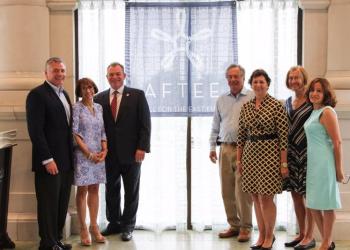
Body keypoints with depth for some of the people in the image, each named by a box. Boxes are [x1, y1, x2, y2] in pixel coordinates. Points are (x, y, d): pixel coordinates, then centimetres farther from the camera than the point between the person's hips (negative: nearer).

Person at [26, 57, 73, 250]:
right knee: (48, 204, 3)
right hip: (49, 162, -8)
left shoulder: (64, 94, 15)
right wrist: (47, 160, -18)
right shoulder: (37, 94, -10)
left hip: (66, 161, 8)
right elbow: (35, 131, -16)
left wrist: (71, 157, 12)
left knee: (62, 204, 13)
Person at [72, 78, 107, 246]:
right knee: (82, 190, 1)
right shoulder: (77, 108, -5)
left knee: (94, 189, 8)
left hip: (98, 155, 5)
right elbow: (75, 133, -10)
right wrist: (89, 154, -13)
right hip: (83, 154, -5)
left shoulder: (99, 107, 10)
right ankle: (83, 229, 7)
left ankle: (94, 227, 15)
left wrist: (104, 150, -3)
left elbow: (103, 131, 12)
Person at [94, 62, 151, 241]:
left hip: (132, 153, -2)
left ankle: (128, 226, 20)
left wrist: (142, 147, -11)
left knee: (131, 192, 7)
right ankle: (114, 223, 26)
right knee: (111, 190, 11)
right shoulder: (99, 98, 6)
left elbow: (145, 124, -4)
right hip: (109, 153, 2)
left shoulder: (137, 95, 0)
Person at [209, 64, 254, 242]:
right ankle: (234, 225, 21)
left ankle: (245, 228, 8)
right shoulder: (221, 100, 15)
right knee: (227, 190, 8)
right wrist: (212, 147, 12)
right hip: (225, 149, 5)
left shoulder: (252, 97, -3)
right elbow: (215, 126, 18)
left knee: (242, 191, -5)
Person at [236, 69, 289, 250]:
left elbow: (283, 136, -9)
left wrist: (284, 163, -11)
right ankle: (261, 235, 23)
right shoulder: (245, 107, 8)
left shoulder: (277, 106, -6)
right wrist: (238, 159, 10)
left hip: (269, 154, -5)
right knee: (256, 198, 10)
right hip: (250, 154, 5)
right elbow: (241, 135, 12)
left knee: (266, 198, -2)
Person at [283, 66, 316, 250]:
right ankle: (301, 234, 23)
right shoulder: (288, 102, 13)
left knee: (309, 195, 0)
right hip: (291, 152, 6)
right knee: (295, 194, 10)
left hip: (308, 152, -6)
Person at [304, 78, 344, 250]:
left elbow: (337, 142, -14)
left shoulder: (327, 112, -11)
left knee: (325, 204, 1)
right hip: (313, 163, 9)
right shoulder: (314, 112, 13)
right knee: (313, 204, 13)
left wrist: (339, 169, -14)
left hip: (324, 163, -9)